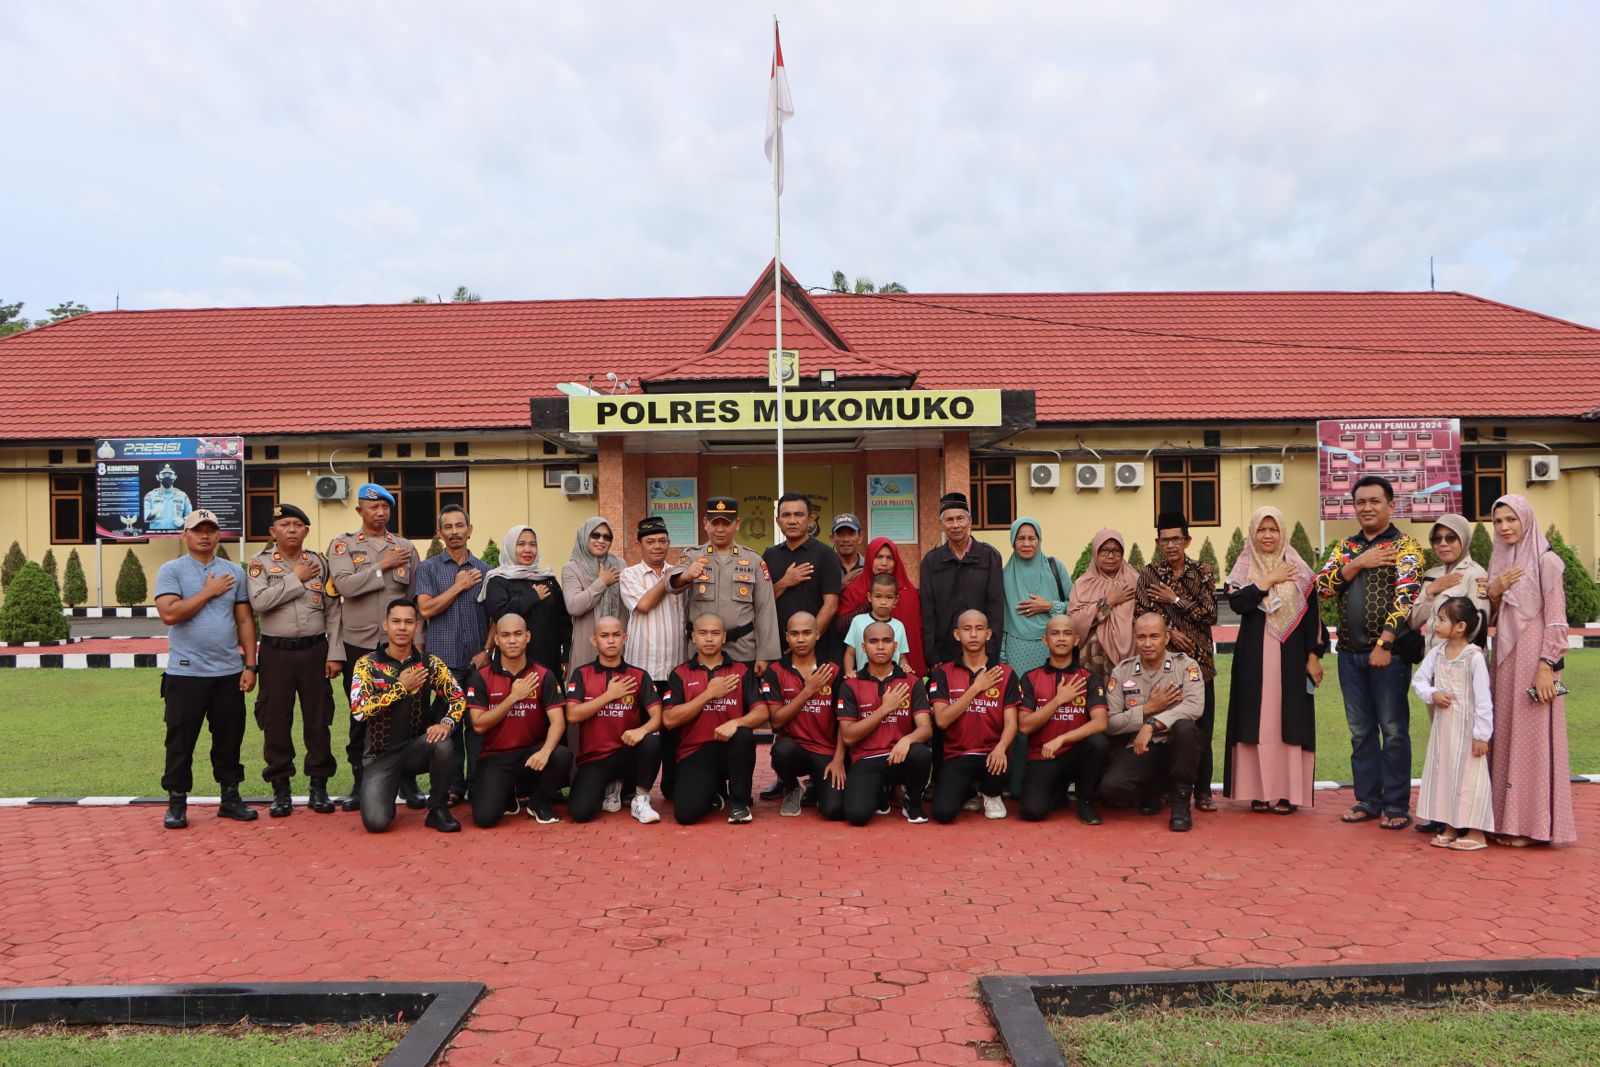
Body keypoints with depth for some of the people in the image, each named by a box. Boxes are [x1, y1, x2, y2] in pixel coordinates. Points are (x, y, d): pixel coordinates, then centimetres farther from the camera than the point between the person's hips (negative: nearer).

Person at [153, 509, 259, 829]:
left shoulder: (234, 572, 10)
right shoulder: (171, 570, 0)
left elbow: (245, 620, 9)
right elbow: (169, 613, -14)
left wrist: (250, 665, 3)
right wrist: (209, 591, -9)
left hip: (229, 673, 3)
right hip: (185, 673, -3)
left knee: (229, 738, 9)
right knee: (181, 741, 4)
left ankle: (230, 797, 20)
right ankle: (177, 803, 15)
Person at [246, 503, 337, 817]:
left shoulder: (320, 563, 8)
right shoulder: (260, 563, 1)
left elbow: (331, 611, 9)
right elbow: (259, 601, -17)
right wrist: (296, 578, -12)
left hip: (315, 650, 2)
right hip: (276, 652, -2)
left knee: (318, 719, 5)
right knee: (276, 721, 4)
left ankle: (319, 786, 15)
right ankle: (281, 789, 15)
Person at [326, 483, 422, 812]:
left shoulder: (406, 548, 7)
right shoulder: (342, 545, 3)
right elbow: (344, 585, -14)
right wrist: (382, 567, -11)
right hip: (357, 645, -1)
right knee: (360, 716, 9)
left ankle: (407, 781, 13)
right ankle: (361, 782, 19)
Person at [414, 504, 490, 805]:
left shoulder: (485, 571, 11)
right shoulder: (428, 568, 7)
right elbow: (426, 609, -6)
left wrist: (487, 650, -3)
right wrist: (458, 586, -5)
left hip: (478, 661, 1)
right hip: (444, 659, -1)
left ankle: (477, 783, 11)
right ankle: (453, 785, 10)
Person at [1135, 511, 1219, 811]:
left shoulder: (1202, 573, 7)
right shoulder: (1150, 574, 7)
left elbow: (1211, 615, -3)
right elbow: (1142, 614, -2)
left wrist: (1176, 600, -6)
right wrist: (1169, 632, -13)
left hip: (1198, 660, 0)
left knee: (1201, 729, -1)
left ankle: (1202, 791, 8)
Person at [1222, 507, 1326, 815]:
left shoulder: (1298, 568, 7)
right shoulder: (1243, 568, 7)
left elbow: (1311, 613, 5)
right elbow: (1236, 602, -11)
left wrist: (1313, 655, -1)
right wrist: (1269, 581, -10)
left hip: (1291, 654, 0)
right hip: (1254, 656, 0)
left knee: (1289, 719, -1)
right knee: (1258, 720, -1)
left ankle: (1288, 792, 4)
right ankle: (1260, 791, 4)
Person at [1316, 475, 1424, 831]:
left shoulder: (1405, 546, -2)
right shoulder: (1346, 548, 15)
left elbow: (1405, 597, -12)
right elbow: (1322, 587, 3)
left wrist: (1385, 644, -19)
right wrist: (1358, 563, -9)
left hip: (1388, 651, -5)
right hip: (1350, 653, 5)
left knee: (1393, 730, 0)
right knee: (1360, 731, 10)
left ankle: (1396, 805, 8)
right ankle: (1367, 800, 19)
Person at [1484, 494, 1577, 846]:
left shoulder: (1545, 561, -6)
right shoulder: (1500, 563, 14)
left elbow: (1556, 620, -11)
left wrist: (1547, 666, -17)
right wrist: (1494, 592, -3)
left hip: (1533, 659, -7)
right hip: (1504, 659, 7)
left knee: (1532, 739, -3)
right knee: (1506, 737, 8)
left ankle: (1533, 824, 4)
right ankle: (1510, 818, 15)